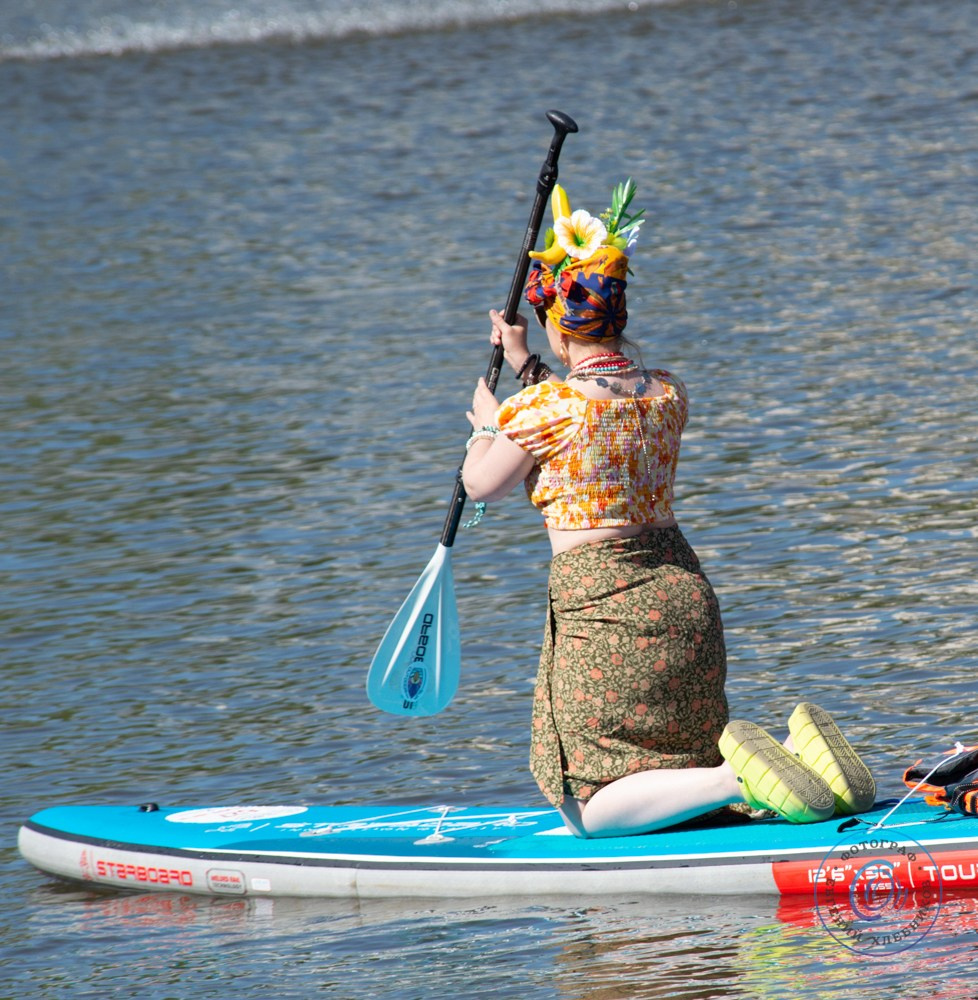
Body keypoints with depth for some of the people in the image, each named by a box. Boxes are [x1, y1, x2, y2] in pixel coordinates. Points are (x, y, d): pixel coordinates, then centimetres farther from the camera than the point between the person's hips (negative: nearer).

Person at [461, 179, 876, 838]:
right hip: (685, 594, 7)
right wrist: (526, 367, 37)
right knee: (686, 756, 21)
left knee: (589, 809, -3)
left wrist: (487, 424, 23)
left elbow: (481, 486, 4)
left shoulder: (542, 407, -13)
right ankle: (796, 754, -8)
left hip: (602, 609, -7)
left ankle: (739, 778, -25)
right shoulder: (669, 395, 7)